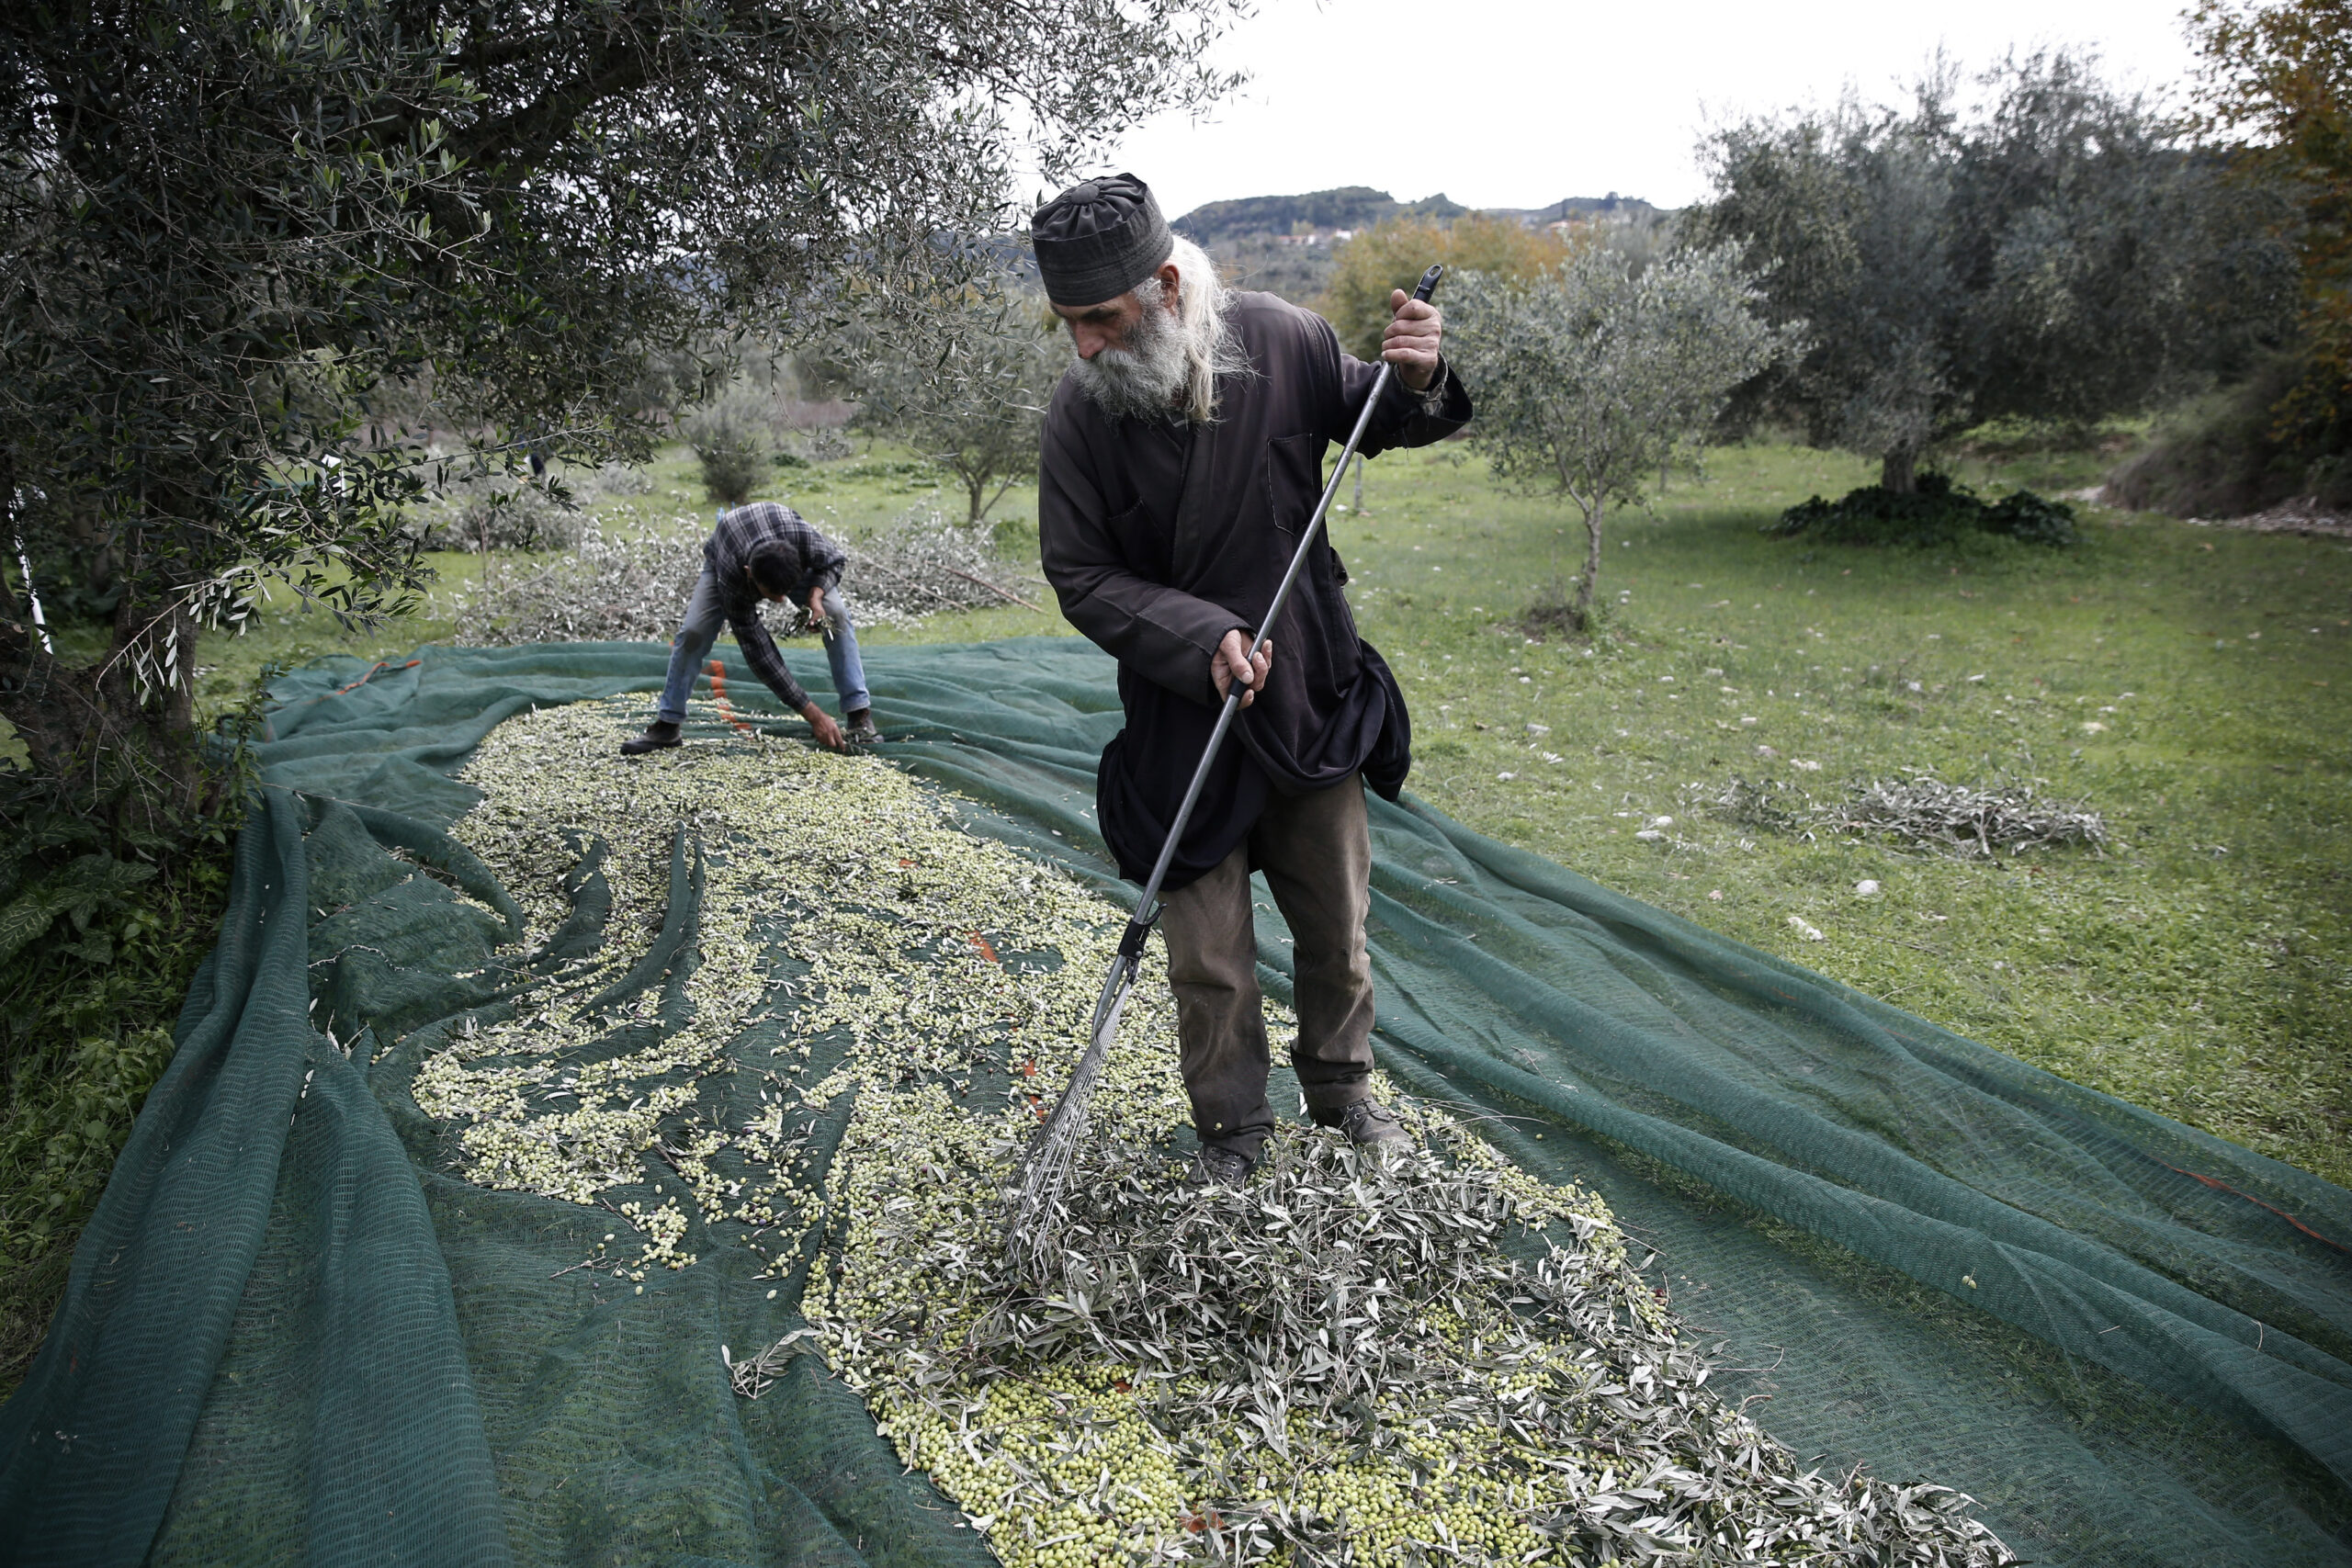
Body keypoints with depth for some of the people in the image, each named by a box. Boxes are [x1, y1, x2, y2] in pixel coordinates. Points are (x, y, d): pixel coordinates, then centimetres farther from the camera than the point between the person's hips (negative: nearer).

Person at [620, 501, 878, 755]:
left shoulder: (803, 536, -44)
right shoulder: (731, 577, -43)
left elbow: (835, 560, -17)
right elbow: (759, 654, -39)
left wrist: (816, 594, -40)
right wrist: (814, 716, -41)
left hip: (793, 558, 2)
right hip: (724, 557, -1)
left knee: (836, 614, -22)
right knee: (693, 632, -19)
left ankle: (859, 715, -16)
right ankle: (666, 725, -3)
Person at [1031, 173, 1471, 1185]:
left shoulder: (1283, 340, -11)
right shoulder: (1080, 411, -13)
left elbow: (1369, 423, 9)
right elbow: (1082, 576, -9)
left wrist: (1418, 386, -15)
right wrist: (1202, 639, -22)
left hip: (1314, 694, 2)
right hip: (1183, 720, -1)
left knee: (1337, 924, 17)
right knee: (1208, 956, 6)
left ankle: (1340, 1086, 42)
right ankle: (1231, 1129, 29)